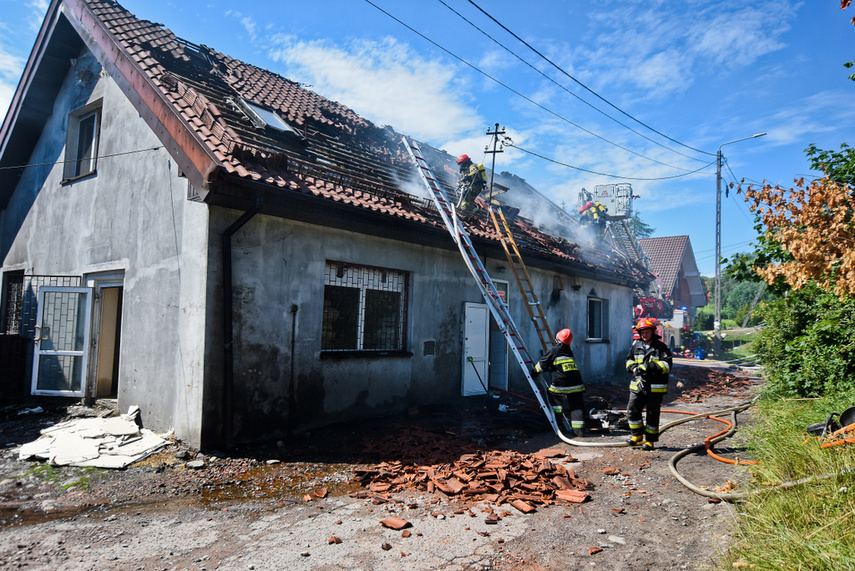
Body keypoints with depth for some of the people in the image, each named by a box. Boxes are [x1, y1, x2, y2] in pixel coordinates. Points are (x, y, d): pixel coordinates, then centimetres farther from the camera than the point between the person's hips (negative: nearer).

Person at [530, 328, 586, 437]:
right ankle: (579, 429, 2)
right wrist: (547, 368, 36)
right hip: (576, 386, 5)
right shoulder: (570, 352, 16)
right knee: (577, 407, 5)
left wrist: (534, 373, 18)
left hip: (561, 386, -5)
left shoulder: (554, 351, -3)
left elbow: (542, 364, 4)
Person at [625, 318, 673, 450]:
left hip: (655, 387, -3)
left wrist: (653, 366, -24)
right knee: (632, 410, 1)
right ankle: (637, 434, 21)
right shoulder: (636, 345, 9)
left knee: (652, 414, 5)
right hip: (638, 385, 4)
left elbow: (667, 365, -9)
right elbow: (629, 360, 17)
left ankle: (650, 440, 18)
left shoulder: (661, 347, -3)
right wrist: (634, 368, -4)